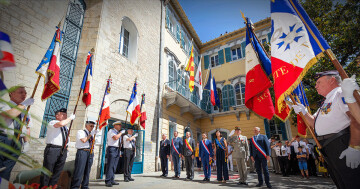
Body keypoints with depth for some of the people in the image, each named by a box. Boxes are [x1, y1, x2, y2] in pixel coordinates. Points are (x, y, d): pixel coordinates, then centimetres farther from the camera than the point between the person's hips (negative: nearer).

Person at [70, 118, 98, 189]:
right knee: (79, 170, -7)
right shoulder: (80, 132, -1)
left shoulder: (92, 133, 18)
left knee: (87, 171, 10)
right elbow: (84, 140, -17)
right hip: (82, 151, -6)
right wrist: (91, 134, -13)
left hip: (90, 152, 6)